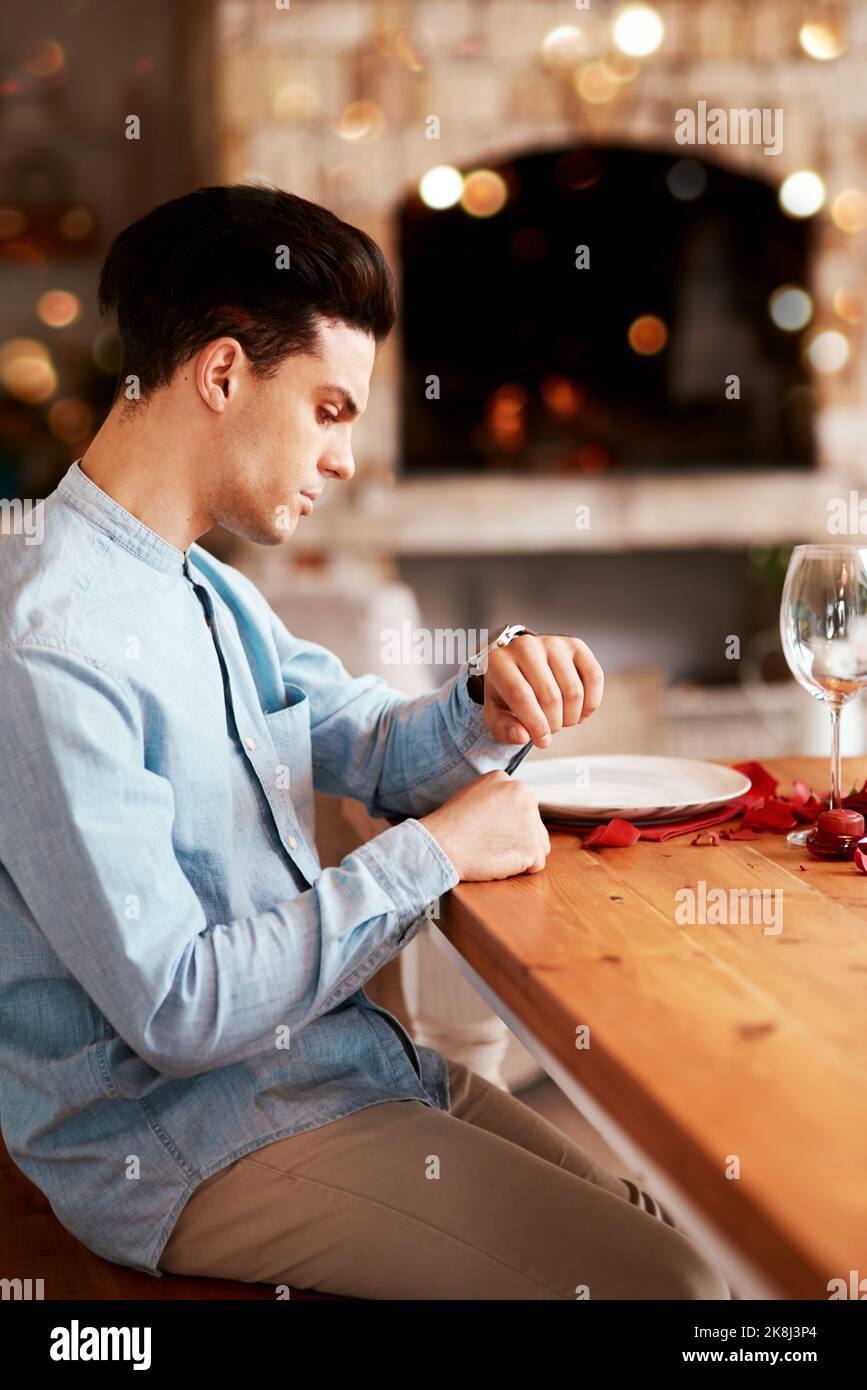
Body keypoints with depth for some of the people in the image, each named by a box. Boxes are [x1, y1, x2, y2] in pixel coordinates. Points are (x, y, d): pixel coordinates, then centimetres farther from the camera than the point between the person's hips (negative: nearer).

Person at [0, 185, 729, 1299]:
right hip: (181, 1138, -9)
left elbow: (377, 753, 17)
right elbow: (173, 1007, -24)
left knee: (668, 1230, 5)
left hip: (331, 1057, 9)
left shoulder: (214, 592, 9)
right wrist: (433, 852, -17)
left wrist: (489, 706, -6)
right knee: (659, 1281, -15)